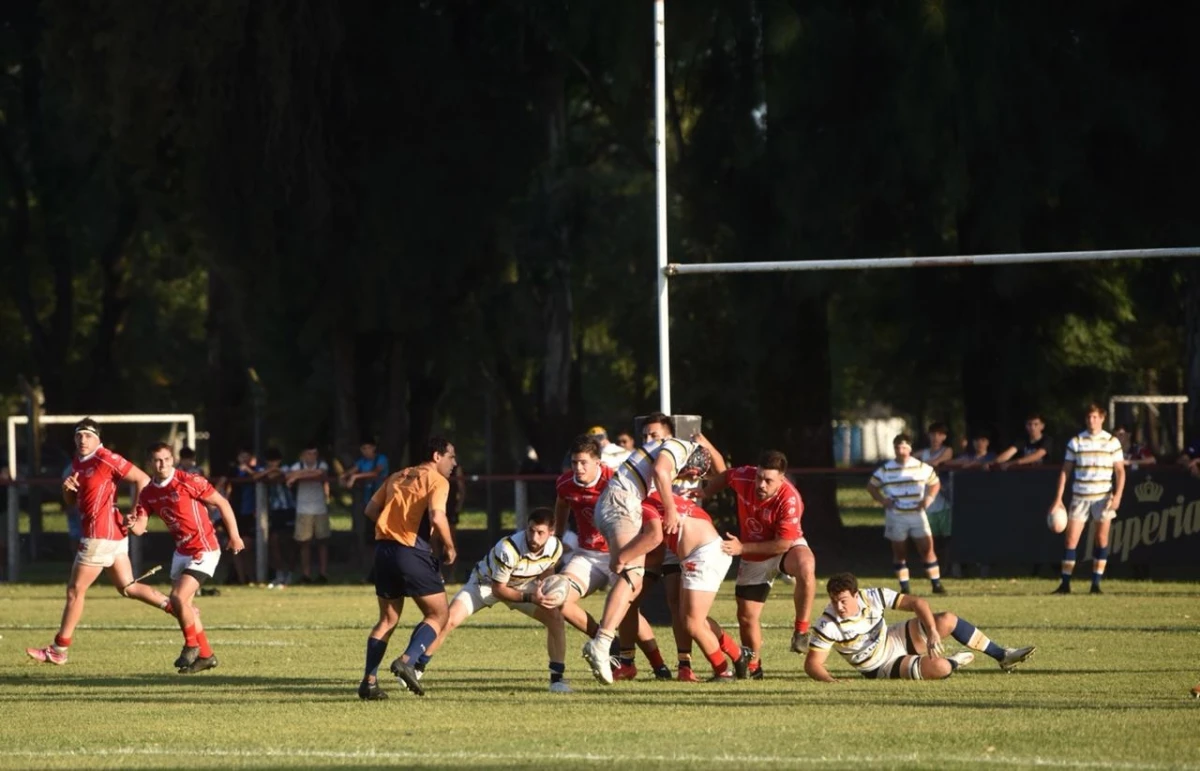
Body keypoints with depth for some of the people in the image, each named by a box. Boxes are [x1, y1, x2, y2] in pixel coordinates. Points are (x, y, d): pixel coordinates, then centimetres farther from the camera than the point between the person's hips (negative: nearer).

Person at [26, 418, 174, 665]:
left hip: (100, 536, -10)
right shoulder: (78, 462, 14)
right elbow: (71, 502, 20)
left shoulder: (106, 460, -14)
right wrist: (68, 488, -2)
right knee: (127, 587, 13)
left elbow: (143, 479, -14)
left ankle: (58, 650, 6)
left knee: (75, 590, -1)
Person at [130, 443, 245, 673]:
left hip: (204, 549, -8)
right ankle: (205, 654, 24)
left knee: (178, 598, -17)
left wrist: (234, 536, -11)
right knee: (181, 605, 10)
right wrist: (132, 525, -26)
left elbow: (222, 503, -11)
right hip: (182, 551, 8)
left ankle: (191, 645, 5)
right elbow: (140, 527, -2)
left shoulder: (188, 481, -17)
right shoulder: (148, 493, 1)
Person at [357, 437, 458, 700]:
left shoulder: (397, 477, 19)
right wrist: (449, 547, -3)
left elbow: (371, 509, 18)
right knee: (438, 614, 5)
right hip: (413, 553, -7)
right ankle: (408, 661, -16)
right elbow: (437, 516, -17)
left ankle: (369, 681, 8)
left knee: (388, 619, 16)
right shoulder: (437, 481, -1)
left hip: (384, 548, 7)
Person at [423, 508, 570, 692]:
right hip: (486, 582, -4)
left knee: (555, 617, -16)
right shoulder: (508, 549, -39)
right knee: (449, 620, -22)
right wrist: (529, 598, -37)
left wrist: (542, 588, -13)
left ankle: (557, 678, -6)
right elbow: (497, 589, -29)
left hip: (523, 587, 4)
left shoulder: (555, 548, -20)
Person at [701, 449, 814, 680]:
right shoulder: (743, 477, -21)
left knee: (805, 566, -40)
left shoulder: (790, 499, -32)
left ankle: (801, 630, -26)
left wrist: (742, 548, -29)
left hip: (787, 549, -4)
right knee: (746, 616, 4)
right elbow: (724, 477, 6)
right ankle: (753, 667, 29)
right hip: (753, 559, 4)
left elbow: (783, 544, -28)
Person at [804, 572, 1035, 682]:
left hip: (896, 639, 5)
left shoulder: (873, 598, -17)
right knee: (939, 669, -29)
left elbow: (916, 603, -9)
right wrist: (830, 681, -46)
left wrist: (933, 631, -23)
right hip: (884, 669, -5)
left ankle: (1002, 656, 10)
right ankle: (954, 661, 13)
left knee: (947, 620, -8)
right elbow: (812, 663, -26)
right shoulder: (827, 624, -27)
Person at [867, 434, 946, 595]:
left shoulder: (922, 468, 1)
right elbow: (871, 486, 10)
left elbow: (935, 483, 14)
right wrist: (882, 500, -6)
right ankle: (904, 586, 10)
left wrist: (929, 498, -3)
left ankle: (936, 583, 0)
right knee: (899, 553, 3)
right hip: (896, 515, 0)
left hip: (917, 514, 0)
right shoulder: (886, 470, 0)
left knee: (927, 548, -6)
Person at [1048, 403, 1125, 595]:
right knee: (1070, 538, -5)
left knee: (1101, 539, -1)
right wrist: (1058, 499, 1)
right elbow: (1065, 471, 6)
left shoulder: (1111, 442, 2)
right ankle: (1065, 583, 0)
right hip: (1079, 497, 1)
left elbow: (1120, 471, 2)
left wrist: (1117, 495, -11)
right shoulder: (1076, 442, 4)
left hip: (1103, 497, -1)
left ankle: (1096, 584, 5)